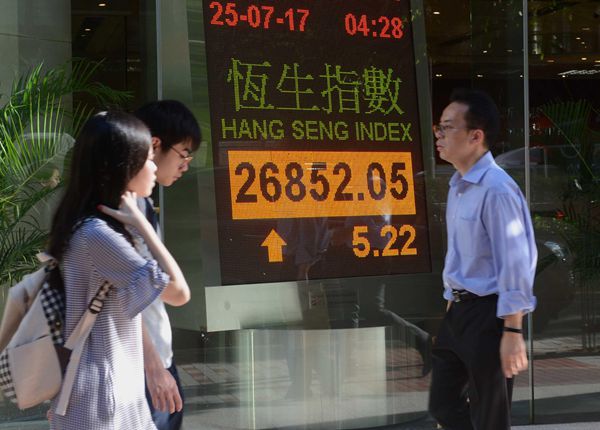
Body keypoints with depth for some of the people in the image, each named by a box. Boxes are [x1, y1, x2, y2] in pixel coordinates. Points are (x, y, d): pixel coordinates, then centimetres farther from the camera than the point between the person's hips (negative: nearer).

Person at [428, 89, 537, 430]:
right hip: (459, 311, 9)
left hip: (487, 315, -9)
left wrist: (513, 331, -23)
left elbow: (515, 263, -22)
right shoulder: (457, 187, 10)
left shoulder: (496, 189, -20)